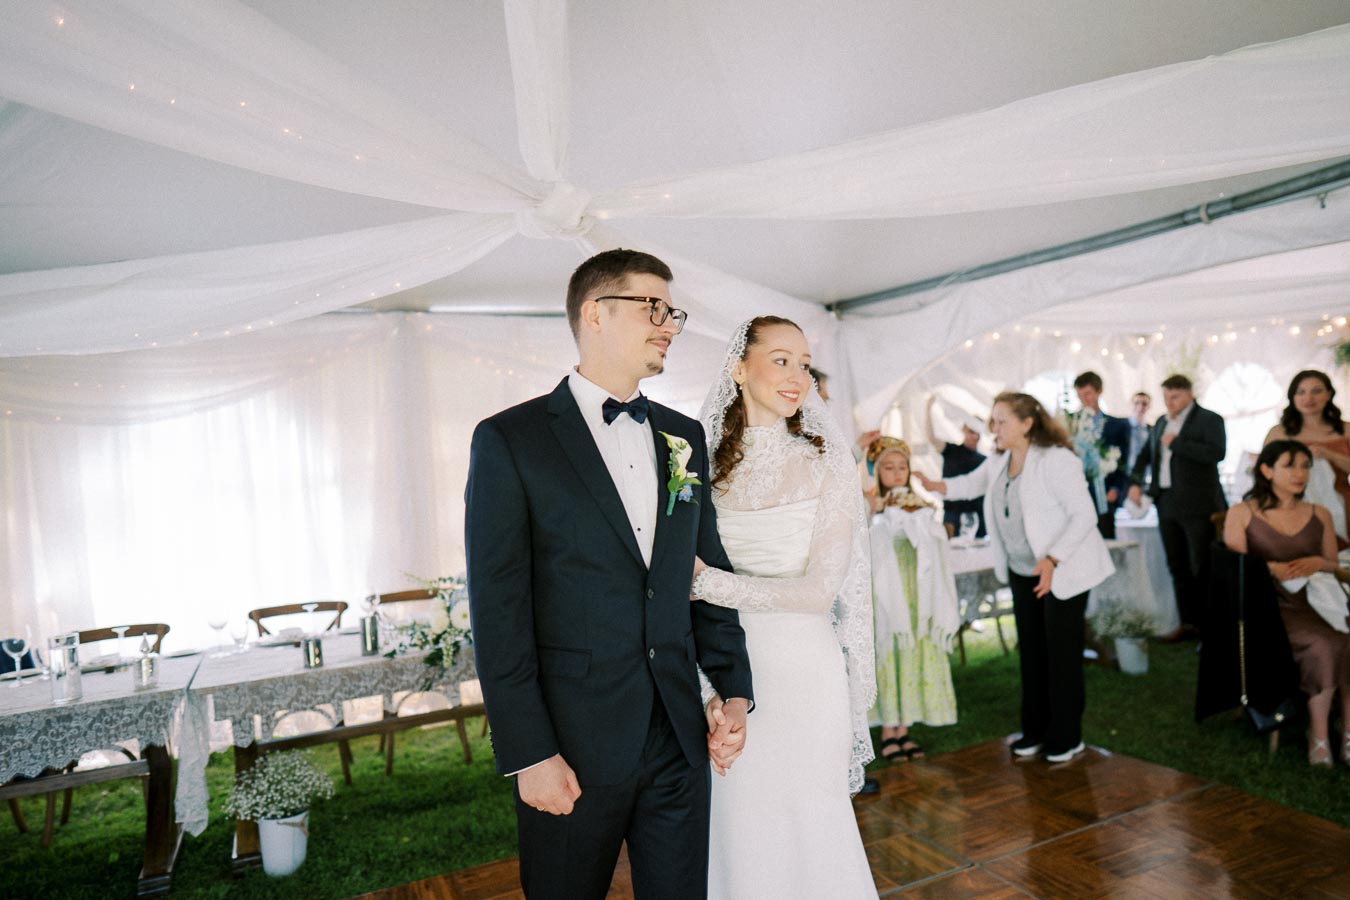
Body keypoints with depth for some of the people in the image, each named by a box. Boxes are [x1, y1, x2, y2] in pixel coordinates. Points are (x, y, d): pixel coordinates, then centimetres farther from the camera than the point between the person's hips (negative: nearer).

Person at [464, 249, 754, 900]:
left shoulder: (685, 437, 9)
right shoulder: (509, 440, -8)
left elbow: (709, 571, 13)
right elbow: (498, 614, -11)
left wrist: (734, 690, 7)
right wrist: (529, 754, -12)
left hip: (679, 738, 5)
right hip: (574, 745, -4)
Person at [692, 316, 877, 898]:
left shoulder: (825, 466, -7)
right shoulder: (710, 463, 2)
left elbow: (820, 589, -14)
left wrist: (709, 583, -17)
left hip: (798, 665, -3)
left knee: (801, 823, 10)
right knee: (732, 822, 14)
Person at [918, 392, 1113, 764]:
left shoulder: (1055, 460, -21)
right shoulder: (997, 464, 3)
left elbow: (1084, 515, -23)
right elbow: (971, 484, 18)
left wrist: (1052, 560, -31)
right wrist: (934, 486, -3)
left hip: (1063, 571, -7)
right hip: (1022, 573, 7)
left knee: (1062, 653, 1)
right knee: (1030, 652, 13)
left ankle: (1066, 737, 16)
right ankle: (1036, 730, 26)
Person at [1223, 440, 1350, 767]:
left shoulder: (1319, 515, 17)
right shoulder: (1242, 514, 6)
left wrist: (1318, 563, -5)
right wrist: (1272, 569, -18)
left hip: (1316, 602, 4)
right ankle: (1318, 736, -17)